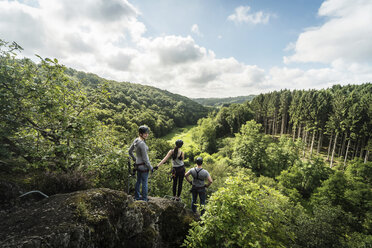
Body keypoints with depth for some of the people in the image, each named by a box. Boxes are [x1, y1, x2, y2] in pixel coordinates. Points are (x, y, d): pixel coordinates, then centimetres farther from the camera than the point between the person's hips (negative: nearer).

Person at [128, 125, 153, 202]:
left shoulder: (136, 140, -2)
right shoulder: (142, 144, -28)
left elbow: (130, 151, 10)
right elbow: (145, 159, -22)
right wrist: (150, 168, -10)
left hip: (138, 164, 8)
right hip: (144, 165, -8)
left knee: (138, 181, 23)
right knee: (144, 183, 10)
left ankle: (137, 196, 40)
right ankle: (144, 199, 26)